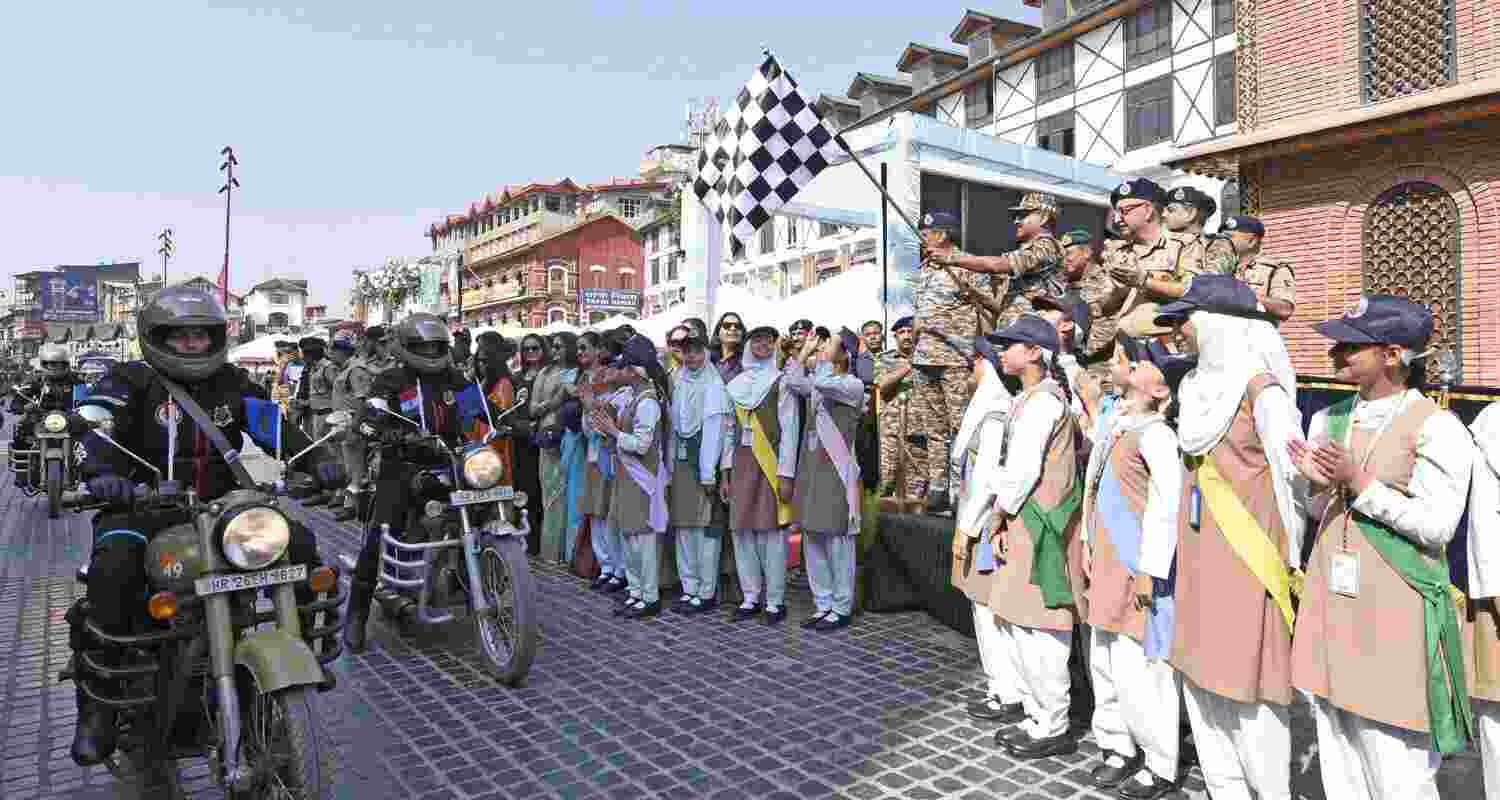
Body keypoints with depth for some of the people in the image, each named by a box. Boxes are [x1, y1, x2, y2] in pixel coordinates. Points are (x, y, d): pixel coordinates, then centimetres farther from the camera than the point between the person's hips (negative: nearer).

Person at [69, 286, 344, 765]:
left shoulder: (231, 384, 11)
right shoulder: (131, 381, 0)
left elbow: (272, 424, 2)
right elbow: (94, 427, -15)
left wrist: (316, 458, -17)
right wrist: (101, 472, -38)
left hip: (221, 505, 4)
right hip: (145, 507, -3)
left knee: (299, 544, -13)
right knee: (113, 571, -32)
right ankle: (98, 700, -17)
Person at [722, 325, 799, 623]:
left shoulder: (781, 382, -1)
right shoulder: (736, 384, 12)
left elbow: (789, 430, -5)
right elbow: (730, 430, 13)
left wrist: (786, 474, -11)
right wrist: (725, 471, 8)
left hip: (771, 464, -4)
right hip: (741, 463, 4)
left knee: (771, 531, -3)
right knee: (742, 531, 4)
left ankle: (774, 600, 6)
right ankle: (750, 597, 15)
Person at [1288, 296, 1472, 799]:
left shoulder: (1436, 427, -8)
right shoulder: (1328, 419, 10)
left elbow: (1435, 527, -13)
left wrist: (1360, 483, -17)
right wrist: (1318, 486, -5)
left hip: (1395, 611, -6)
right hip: (1330, 605, 6)